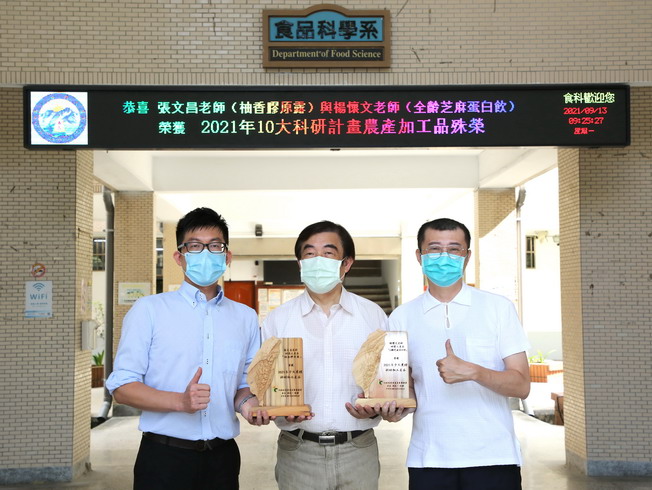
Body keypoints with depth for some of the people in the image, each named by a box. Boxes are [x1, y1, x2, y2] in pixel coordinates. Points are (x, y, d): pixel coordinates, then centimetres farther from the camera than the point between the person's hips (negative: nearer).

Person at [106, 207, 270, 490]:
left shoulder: (246, 318, 11)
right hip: (164, 456, -3)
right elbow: (121, 387, -5)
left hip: (222, 457, 3)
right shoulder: (149, 310, -1)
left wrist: (246, 402, -6)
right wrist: (180, 401, -21)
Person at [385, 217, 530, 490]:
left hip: (493, 458, -1)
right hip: (428, 460, 2)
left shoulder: (498, 308, 0)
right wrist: (392, 409, -12)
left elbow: (521, 386, -4)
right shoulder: (401, 318, 6)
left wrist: (472, 372, -21)